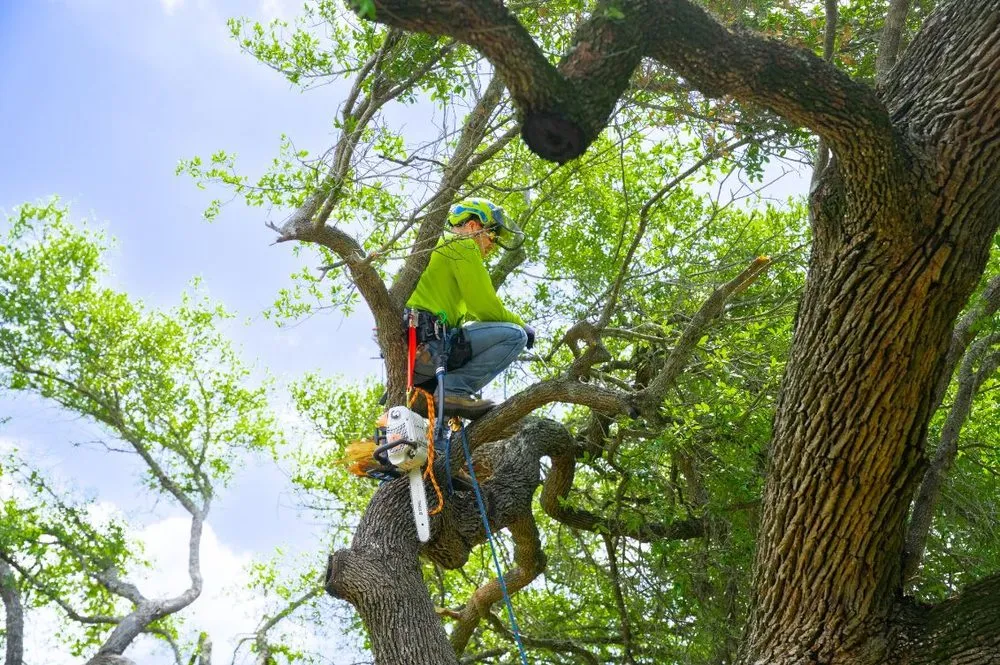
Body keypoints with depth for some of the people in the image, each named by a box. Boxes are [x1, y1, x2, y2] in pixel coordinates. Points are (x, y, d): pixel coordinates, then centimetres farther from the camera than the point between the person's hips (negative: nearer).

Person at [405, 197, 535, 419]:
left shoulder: (436, 248, 32)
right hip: (426, 345, -10)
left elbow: (465, 314, 30)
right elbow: (485, 308, -6)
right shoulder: (461, 245, 2)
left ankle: (421, 391, 13)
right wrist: (522, 325, 11)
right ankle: (454, 391, -15)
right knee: (514, 335, -10)